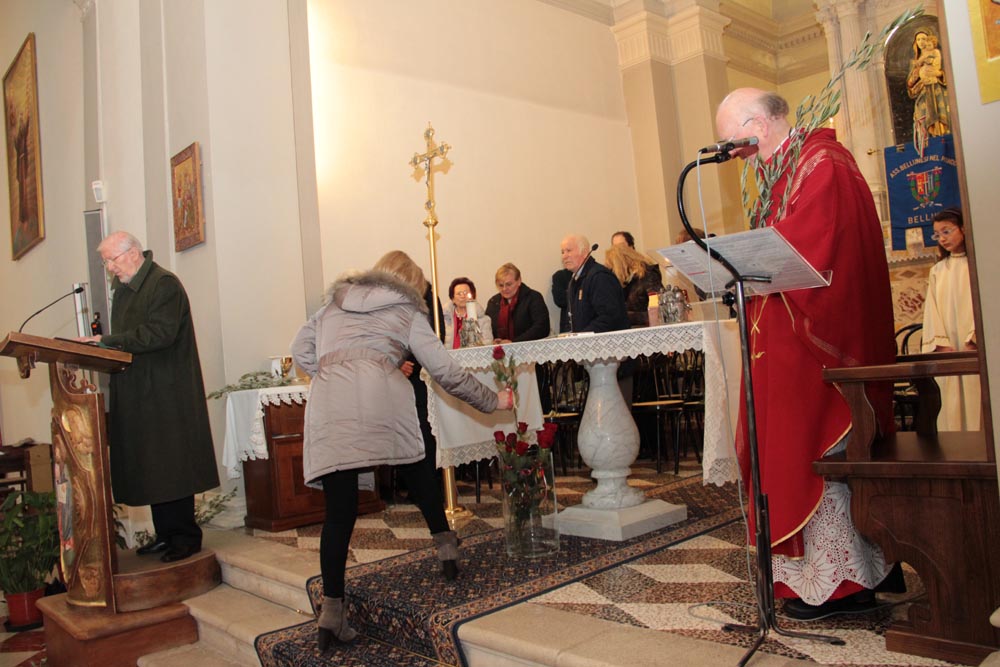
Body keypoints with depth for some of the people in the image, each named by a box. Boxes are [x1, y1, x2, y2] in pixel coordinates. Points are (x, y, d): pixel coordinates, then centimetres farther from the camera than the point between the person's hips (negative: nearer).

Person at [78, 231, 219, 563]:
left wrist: (108, 340, -19)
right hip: (137, 395, 9)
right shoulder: (123, 288, 18)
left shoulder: (165, 284, -10)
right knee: (151, 468, 10)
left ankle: (185, 536, 5)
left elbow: (160, 333, -20)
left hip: (167, 394, -8)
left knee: (171, 467, -4)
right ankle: (166, 534, 18)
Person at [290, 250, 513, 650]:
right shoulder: (406, 313, 19)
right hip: (381, 396, -2)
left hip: (326, 406, 3)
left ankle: (331, 609, 1)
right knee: (416, 468, 22)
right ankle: (446, 549, 26)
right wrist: (492, 400, 25)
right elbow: (446, 372, 16)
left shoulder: (333, 305, 30)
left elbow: (301, 352, 22)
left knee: (339, 510, 3)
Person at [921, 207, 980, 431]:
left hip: (974, 346, -3)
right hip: (947, 349, 3)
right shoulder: (937, 271, 16)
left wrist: (975, 338, -16)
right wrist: (941, 343, -5)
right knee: (951, 404, 0)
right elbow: (932, 310, 8)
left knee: (977, 399, -6)